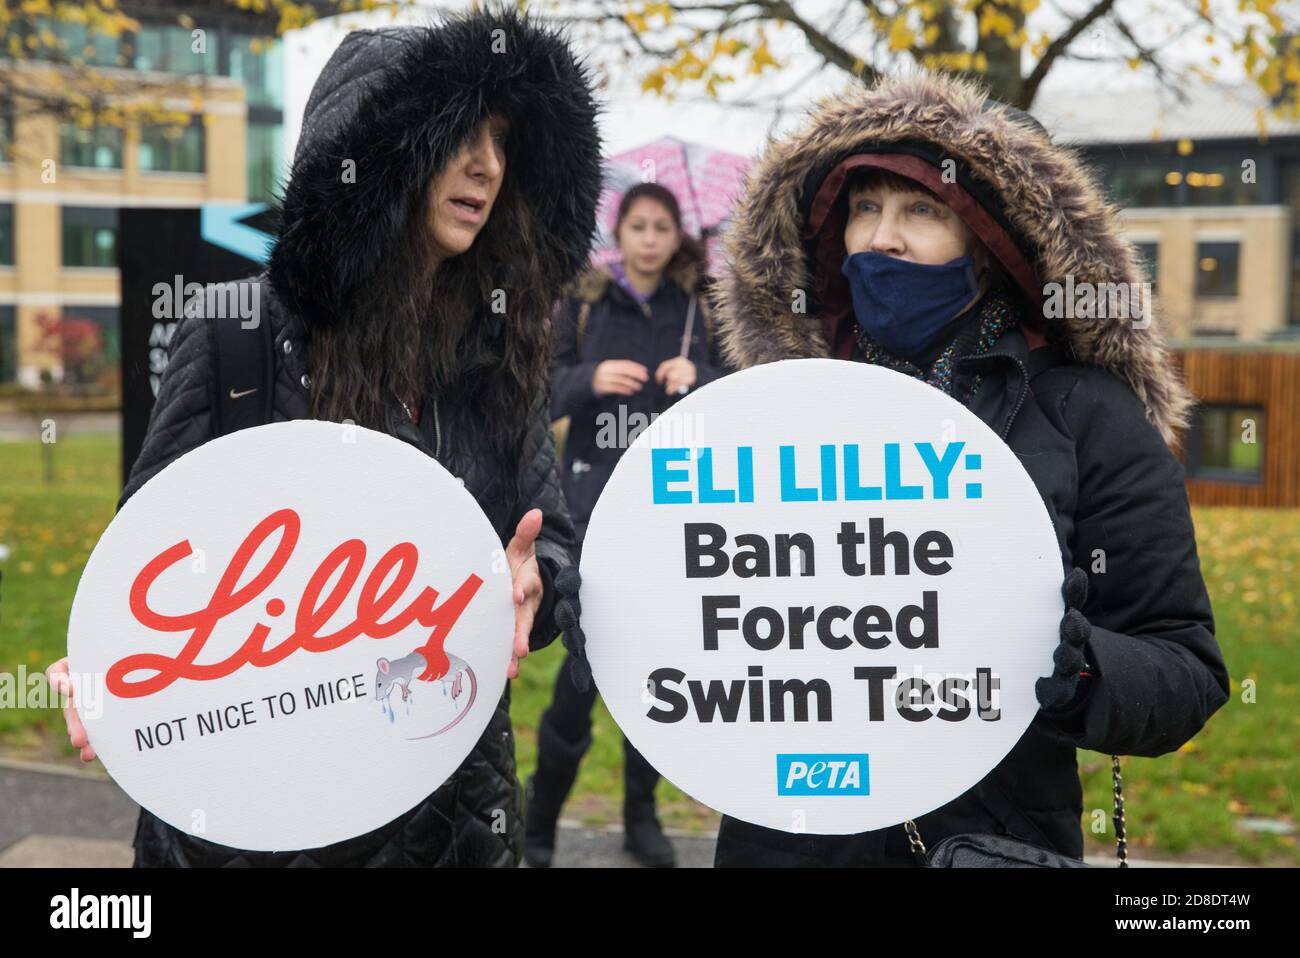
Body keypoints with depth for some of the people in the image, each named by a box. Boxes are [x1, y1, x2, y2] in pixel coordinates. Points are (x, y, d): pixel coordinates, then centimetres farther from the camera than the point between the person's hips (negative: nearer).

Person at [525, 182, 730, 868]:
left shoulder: (700, 307, 6)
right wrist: (590, 379, -18)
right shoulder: (585, 302, 4)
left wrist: (699, 377, -18)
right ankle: (541, 818, 3)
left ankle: (641, 813, 21)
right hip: (597, 496, -2)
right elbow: (546, 390, 2)